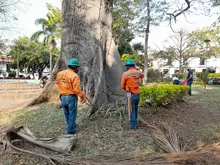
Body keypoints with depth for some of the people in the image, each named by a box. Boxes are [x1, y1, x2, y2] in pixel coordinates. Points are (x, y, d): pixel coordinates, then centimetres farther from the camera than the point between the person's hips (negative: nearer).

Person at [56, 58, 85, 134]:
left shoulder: (59, 73, 1)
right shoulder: (75, 76, -19)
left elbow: (58, 83, 16)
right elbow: (77, 89, -21)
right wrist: (82, 96, -8)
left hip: (62, 97, 7)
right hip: (71, 97, -6)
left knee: (67, 113, 23)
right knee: (72, 114, 9)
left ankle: (72, 125, 41)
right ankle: (70, 130, 17)